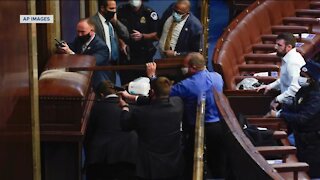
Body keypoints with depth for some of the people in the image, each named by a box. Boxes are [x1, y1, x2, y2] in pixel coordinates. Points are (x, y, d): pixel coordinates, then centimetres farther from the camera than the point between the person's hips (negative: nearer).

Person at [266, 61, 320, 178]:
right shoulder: (304, 90, 1)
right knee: (302, 161, 23)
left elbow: (301, 118, -32)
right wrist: (281, 111, -5)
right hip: (301, 136, 9)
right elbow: (294, 107, 13)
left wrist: (279, 115, -27)